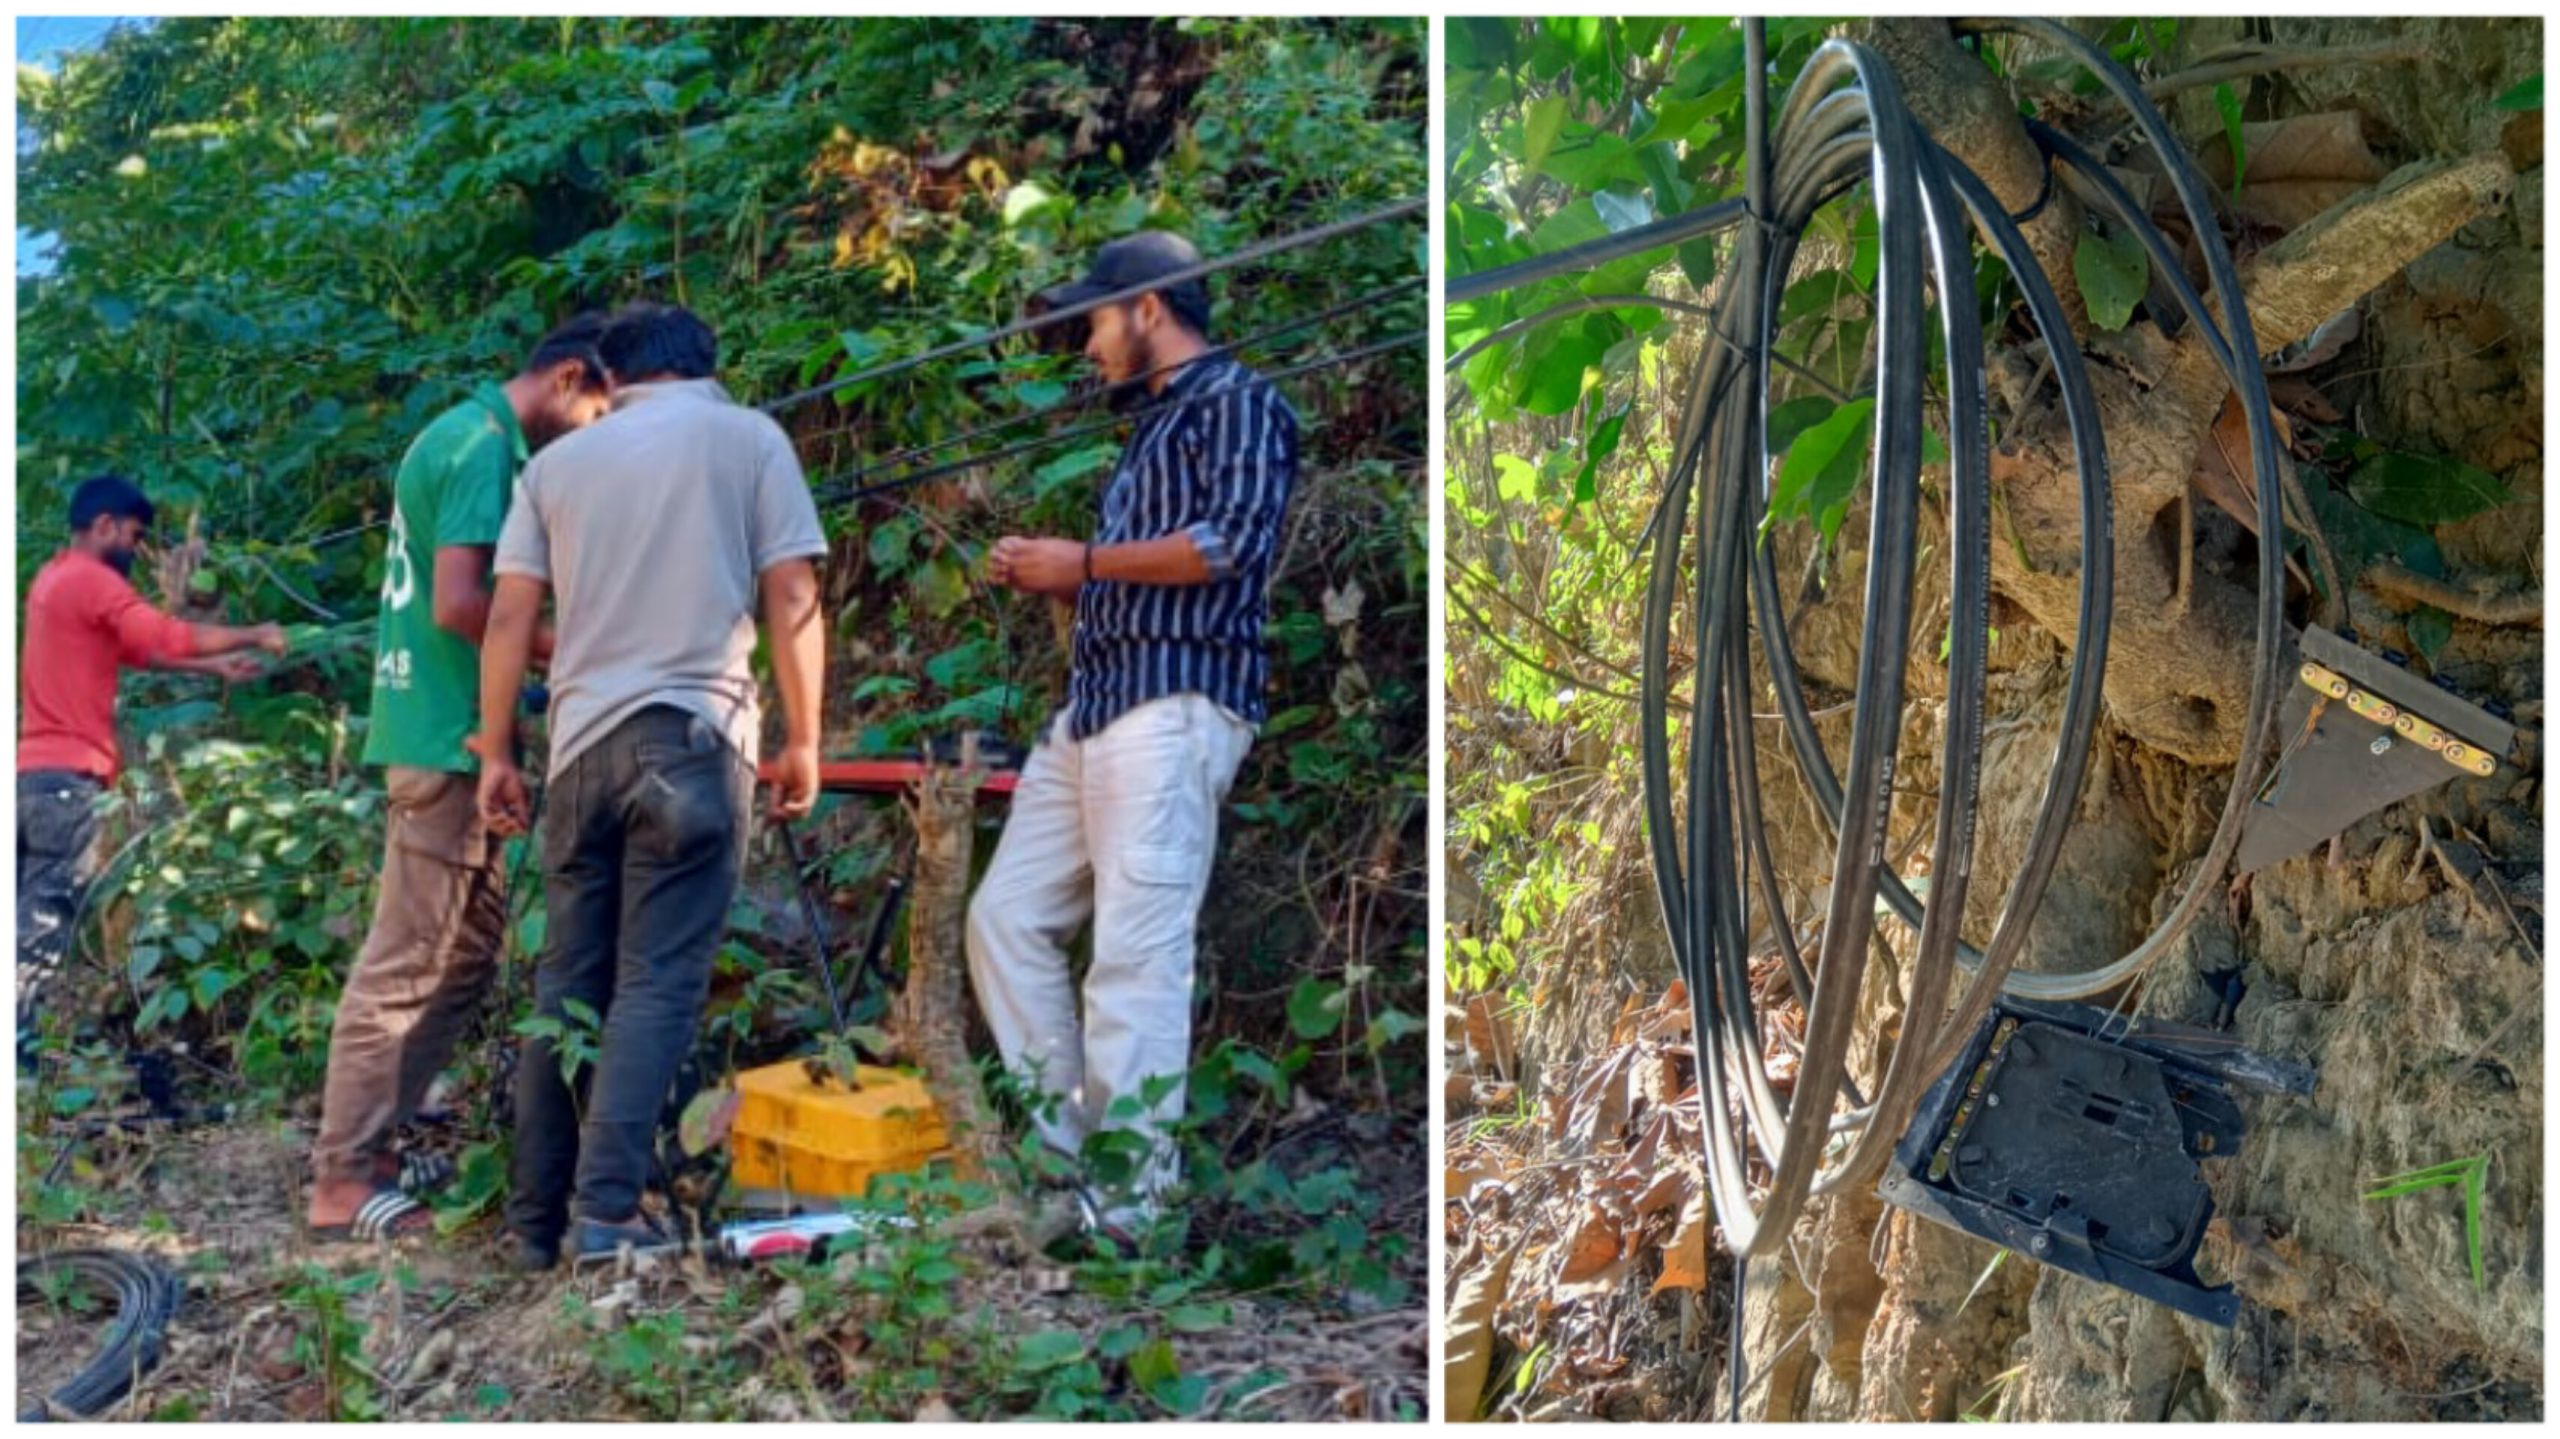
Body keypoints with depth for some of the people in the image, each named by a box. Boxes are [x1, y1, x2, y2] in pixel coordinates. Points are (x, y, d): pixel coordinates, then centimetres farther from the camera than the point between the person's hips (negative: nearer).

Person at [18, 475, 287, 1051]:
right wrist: (255, 636, -2)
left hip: (32, 770, 10)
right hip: (65, 774, -10)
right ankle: (15, 1037, -12)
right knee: (46, 915, -10)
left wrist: (216, 668, 23)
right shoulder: (90, 579, -9)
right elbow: (170, 637, -14)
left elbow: (136, 650, 25)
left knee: (31, 913, 9)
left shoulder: (55, 579, 21)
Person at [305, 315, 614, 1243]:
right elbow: (459, 606, -23)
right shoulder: (486, 447, -14)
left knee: (468, 949, 15)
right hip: (449, 735, -10)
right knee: (408, 964, -5)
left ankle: (369, 1145, 21)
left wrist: (544, 650, 13)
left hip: (439, 730, 10)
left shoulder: (461, 435, 17)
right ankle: (341, 1181, 1)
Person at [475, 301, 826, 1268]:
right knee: (658, 981, -4)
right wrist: (803, 738, 3)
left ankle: (537, 1218, 12)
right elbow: (792, 597, -2)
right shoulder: (747, 438, 5)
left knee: (567, 980, 10)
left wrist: (496, 753, 13)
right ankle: (605, 1212, -11)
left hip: (583, 742, 4)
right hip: (695, 736, -3)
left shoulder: (559, 460, 14)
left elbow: (509, 617, 8)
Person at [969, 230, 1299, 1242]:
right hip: (1092, 706, 10)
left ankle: (1127, 1200, -10)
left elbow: (1233, 542, -16)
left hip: (1175, 706, -10)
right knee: (1007, 917, 8)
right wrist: (1045, 580, 14)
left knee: (1136, 953, -12)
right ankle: (1056, 1143, 13)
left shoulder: (1236, 401, -1)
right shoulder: (1153, 426, 26)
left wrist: (1083, 561, -8)